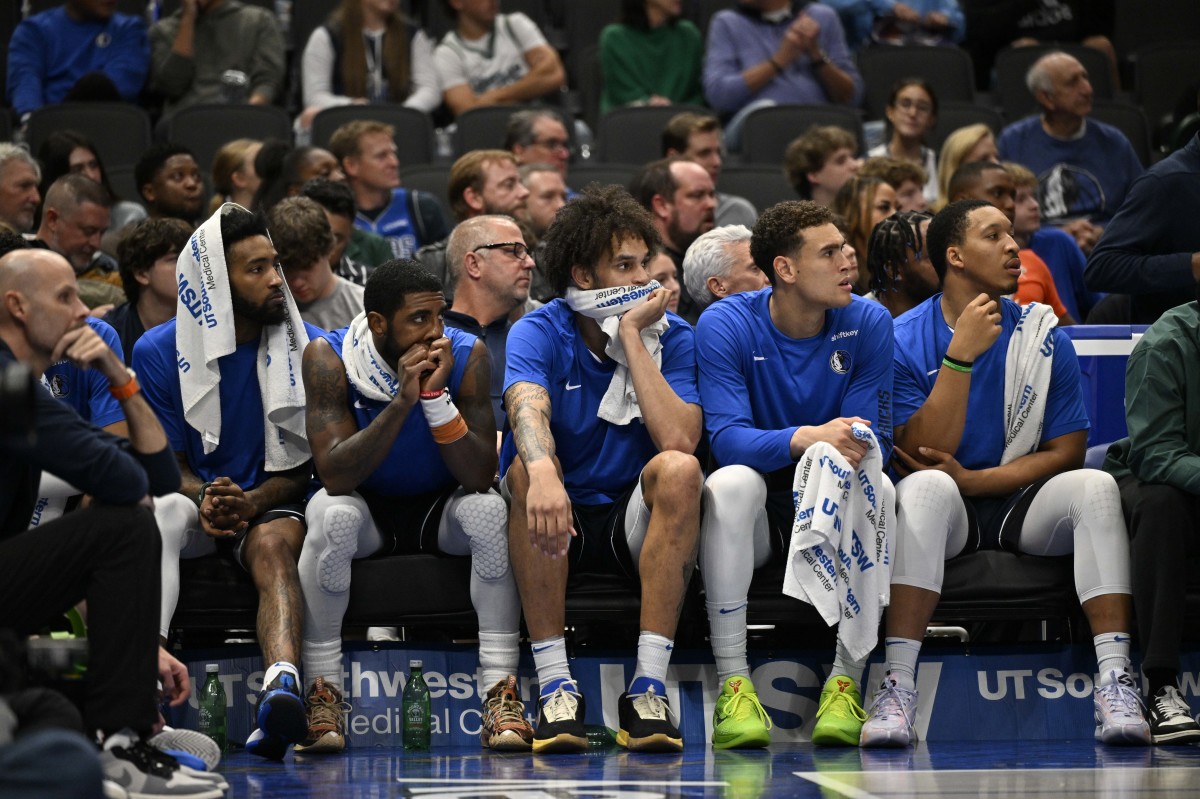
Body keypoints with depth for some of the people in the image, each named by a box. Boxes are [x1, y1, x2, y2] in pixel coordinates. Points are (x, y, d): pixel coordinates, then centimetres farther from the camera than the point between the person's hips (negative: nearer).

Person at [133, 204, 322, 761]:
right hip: (195, 497, 0)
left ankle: (282, 684, -63)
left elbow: (301, 466, 2)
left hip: (272, 505, 0)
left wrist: (252, 502, -19)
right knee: (162, 513, -34)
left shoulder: (309, 350, 0)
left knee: (272, 545, -35)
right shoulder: (159, 352, 0)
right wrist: (204, 499, -18)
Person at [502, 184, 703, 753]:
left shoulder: (671, 335, -2)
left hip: (635, 524, 1)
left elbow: (678, 439, -20)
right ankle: (555, 685, -32)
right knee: (527, 468, -32)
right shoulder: (538, 333, -7)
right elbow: (528, 412, -30)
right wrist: (542, 472, -53)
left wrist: (632, 335, -18)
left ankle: (648, 686, -33)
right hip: (560, 521, -1)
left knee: (678, 469, -30)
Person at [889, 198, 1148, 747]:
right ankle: (897, 686, -41)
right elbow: (924, 457, -13)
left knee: (1095, 486, -26)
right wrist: (960, 355, -19)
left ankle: (1115, 683, -33)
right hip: (947, 515, -2)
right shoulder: (904, 341, -3)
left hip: (1022, 506, 3)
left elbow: (1066, 452, 2)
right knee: (927, 487, -36)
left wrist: (971, 479, -11)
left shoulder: (1043, 338, 4)